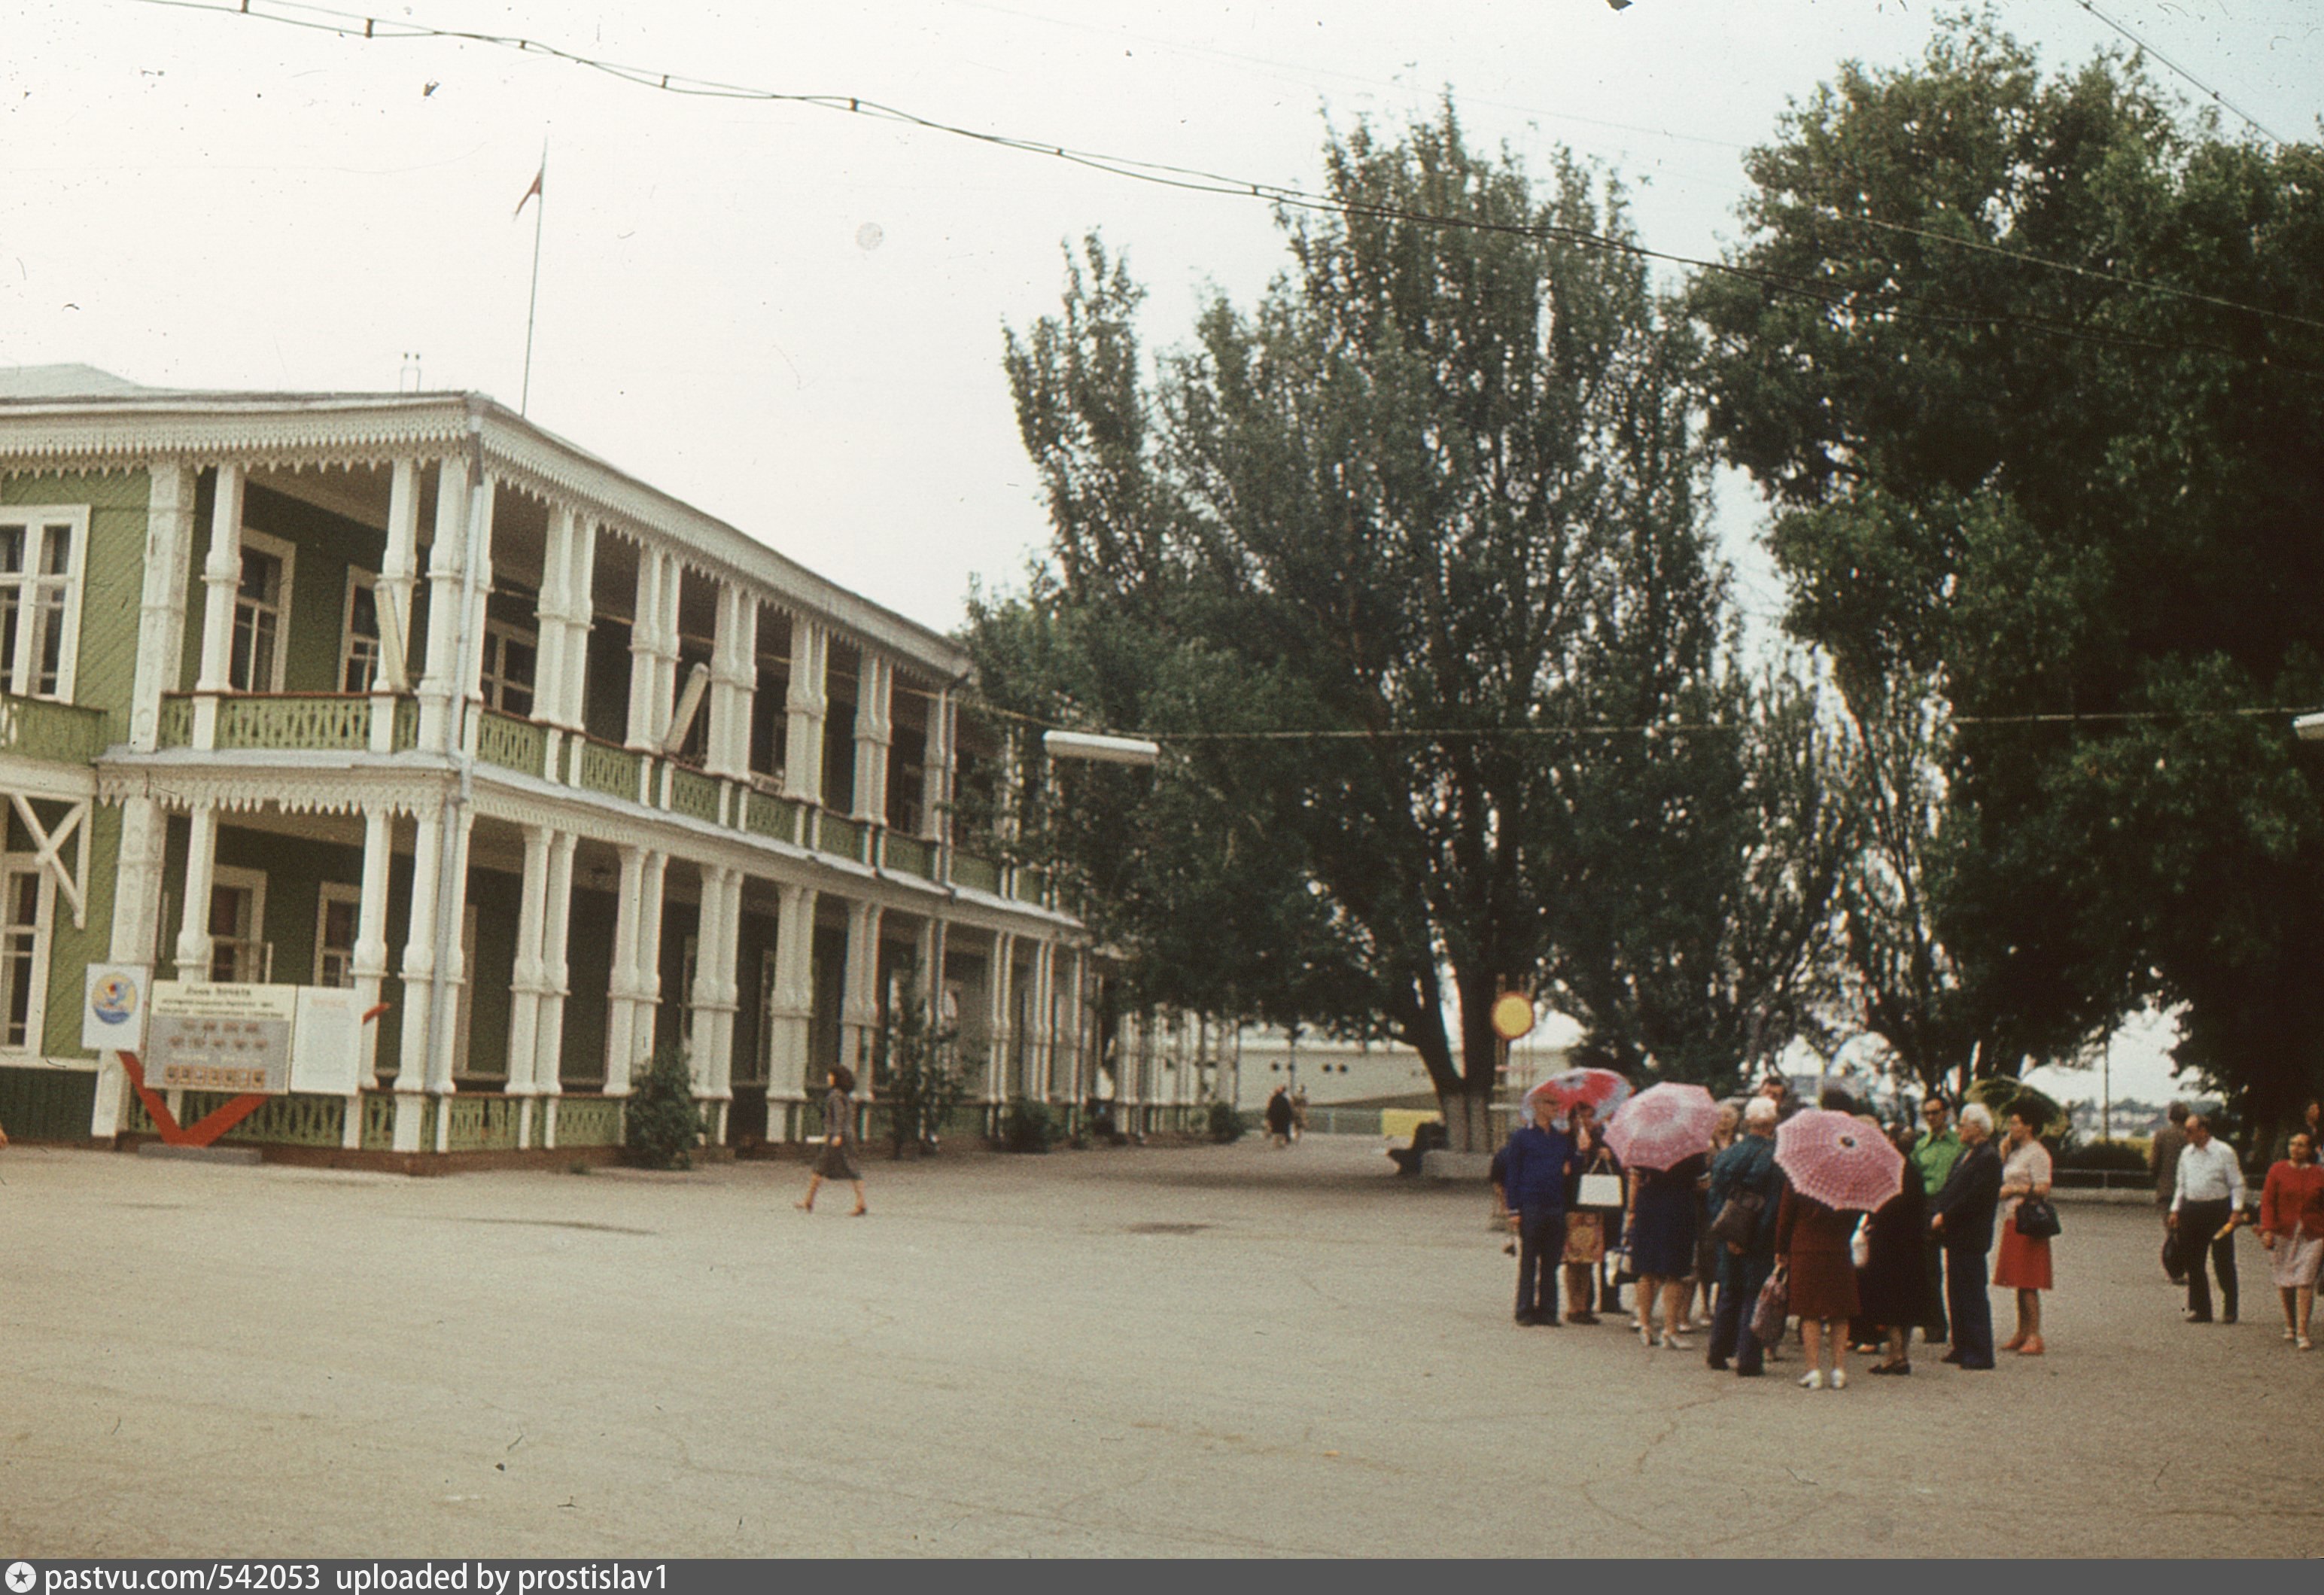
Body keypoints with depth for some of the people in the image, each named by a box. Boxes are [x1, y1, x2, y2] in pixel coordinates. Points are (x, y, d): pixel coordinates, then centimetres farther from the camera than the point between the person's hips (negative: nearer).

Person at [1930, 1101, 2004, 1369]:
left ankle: (1979, 1354, 1)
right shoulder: (1966, 1154, 16)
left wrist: (1945, 1217, -17)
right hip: (1956, 1236, 10)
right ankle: (1962, 1347, 23)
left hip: (1970, 1238, -10)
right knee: (1956, 1294, 15)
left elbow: (1974, 1199, -22)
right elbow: (1949, 1189, 17)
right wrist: (1937, 1213, 1)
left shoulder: (1988, 1158, -15)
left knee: (1972, 1296, -5)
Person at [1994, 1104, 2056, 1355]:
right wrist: (2003, 1150, 10)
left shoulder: (2037, 1153, -10)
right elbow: (2000, 1177, 14)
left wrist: (2013, 1189, -12)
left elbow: (2043, 1188, -18)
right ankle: (2022, 1333, 15)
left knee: (2028, 1283, -9)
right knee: (2019, 1281, 10)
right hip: (2013, 1221, 9)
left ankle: (2035, 1337, -8)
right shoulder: (2016, 1152, 18)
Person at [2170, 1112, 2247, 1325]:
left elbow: (2237, 1184, -4)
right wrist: (2176, 1210, 10)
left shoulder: (2224, 1152, -5)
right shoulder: (2186, 1154, 11)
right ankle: (2199, 1309, 15)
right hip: (2192, 1209, 5)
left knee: (2223, 1262, -1)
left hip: (2218, 1209, -5)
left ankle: (2230, 1310, 8)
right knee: (2193, 1262, 6)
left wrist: (2237, 1211, -13)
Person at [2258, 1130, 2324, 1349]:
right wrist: (2267, 1229, -7)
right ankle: (2290, 1325, 26)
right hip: (2284, 1234, 1)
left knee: (2305, 1282, -10)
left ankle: (2302, 1333, -8)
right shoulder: (2278, 1171, 5)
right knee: (2285, 1283, 6)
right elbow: (2267, 1201, 3)